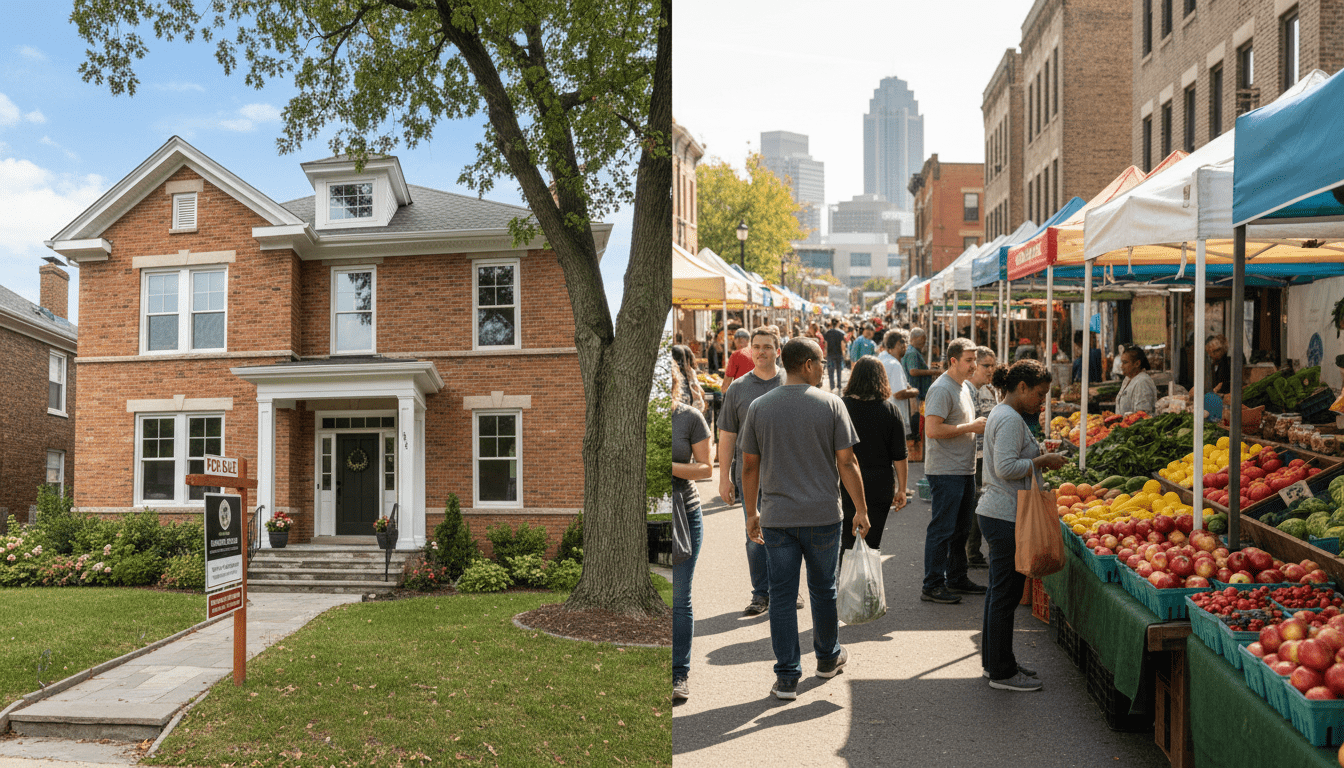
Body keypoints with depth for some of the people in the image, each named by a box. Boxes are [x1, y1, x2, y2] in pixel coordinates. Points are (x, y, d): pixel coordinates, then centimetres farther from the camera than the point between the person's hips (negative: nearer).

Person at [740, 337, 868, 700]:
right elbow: (847, 463, -6)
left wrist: (752, 513, 14)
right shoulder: (830, 404, -5)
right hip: (822, 516, -1)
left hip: (776, 518, 1)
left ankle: (787, 677, 7)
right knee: (823, 589, 17)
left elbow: (749, 466, 4)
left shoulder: (759, 407, 1)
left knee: (781, 595, 5)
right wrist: (861, 510, 4)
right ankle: (828, 657, 35)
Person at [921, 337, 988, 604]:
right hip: (945, 471, -10)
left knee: (961, 529, 16)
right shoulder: (942, 389, -15)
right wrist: (971, 427, -18)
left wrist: (980, 427, 9)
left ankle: (957, 579, 27)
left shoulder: (963, 387, 17)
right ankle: (933, 586, 3)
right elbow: (933, 430, -24)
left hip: (965, 469, 10)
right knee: (942, 529, -4)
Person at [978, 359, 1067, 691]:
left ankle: (994, 661, 27)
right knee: (1006, 595, -2)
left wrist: (1038, 456, 15)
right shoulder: (1010, 420, -16)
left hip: (996, 513, 11)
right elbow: (1006, 468, -24)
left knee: (999, 592, 17)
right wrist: (1042, 461, -14)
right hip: (1007, 518, -11)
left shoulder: (1002, 414, 17)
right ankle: (1002, 672, 7)